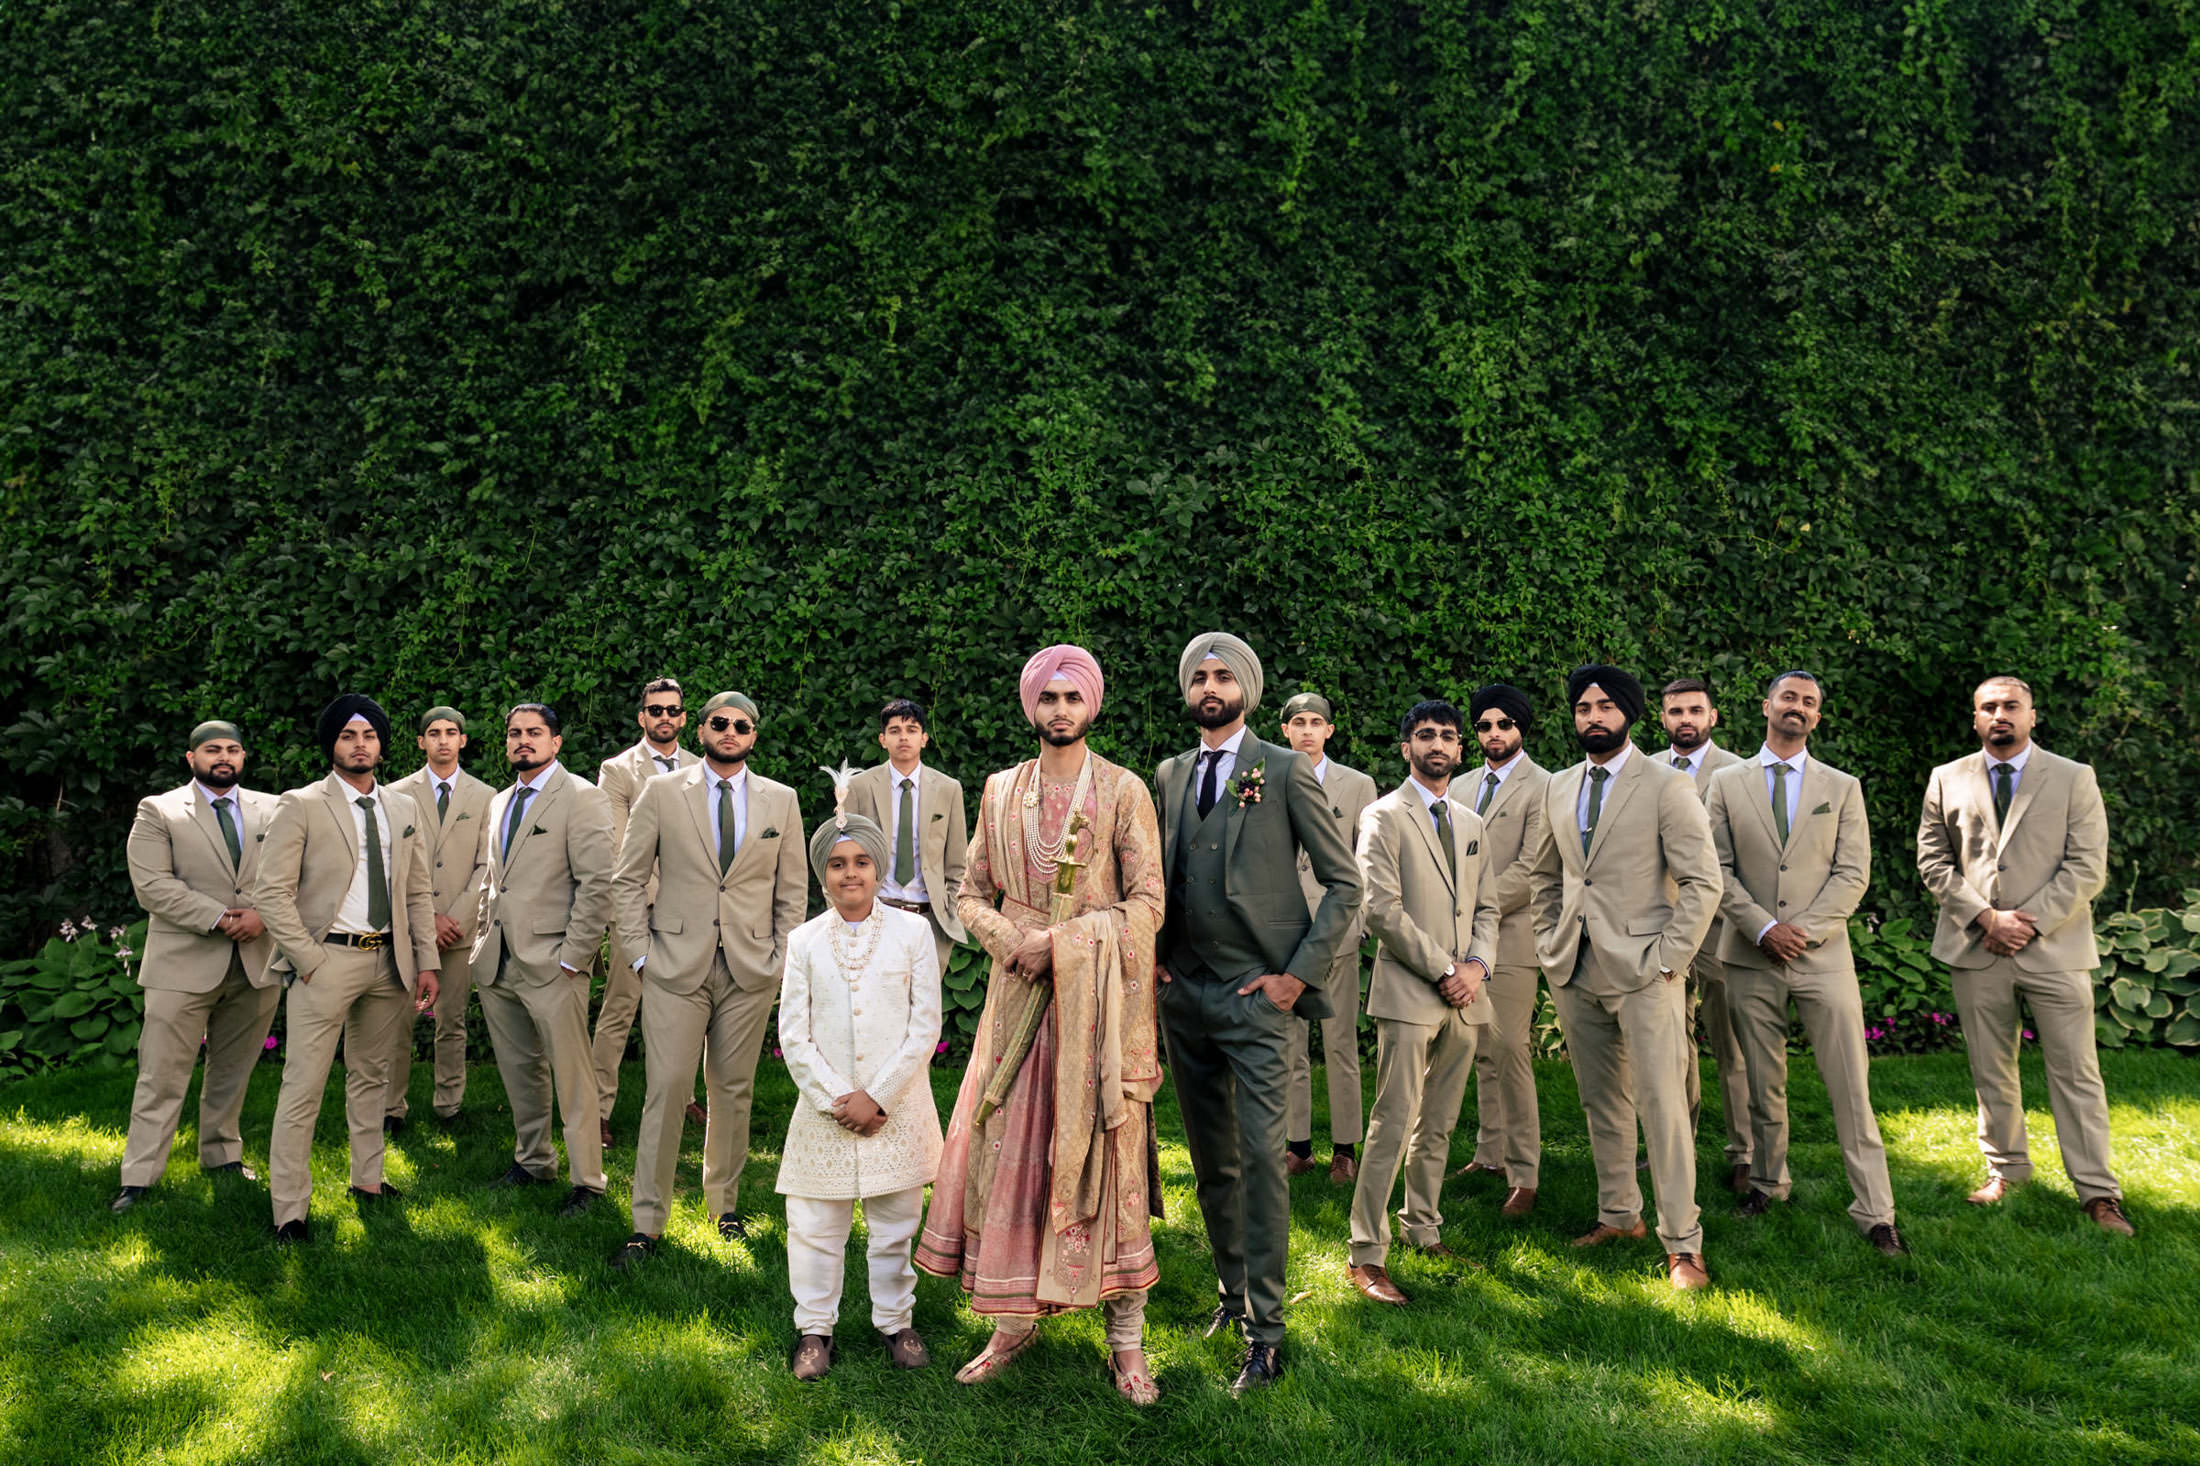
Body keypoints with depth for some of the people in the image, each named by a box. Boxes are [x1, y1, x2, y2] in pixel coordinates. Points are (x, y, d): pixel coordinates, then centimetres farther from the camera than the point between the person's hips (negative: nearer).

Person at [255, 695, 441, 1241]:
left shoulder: (403, 809, 12)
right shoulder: (300, 807, -4)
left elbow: (418, 893, 13)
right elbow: (272, 893, -8)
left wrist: (427, 961, 7)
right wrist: (309, 961, -13)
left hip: (388, 961, 5)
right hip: (327, 958, -5)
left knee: (371, 1076, 17)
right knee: (303, 1088, -4)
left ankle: (367, 1180, 29)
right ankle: (289, 1210, 3)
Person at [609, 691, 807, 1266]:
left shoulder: (781, 800, 8)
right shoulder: (661, 793, 3)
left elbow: (793, 889, 11)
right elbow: (629, 879, 5)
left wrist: (781, 958, 4)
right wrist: (640, 952, -2)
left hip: (751, 971, 2)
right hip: (676, 966, -2)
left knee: (733, 1091, 9)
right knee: (667, 1091, -4)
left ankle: (726, 1203, 24)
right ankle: (647, 1224, 5)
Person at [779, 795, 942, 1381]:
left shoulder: (912, 931, -1)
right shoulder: (804, 941, 3)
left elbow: (925, 1027, -4)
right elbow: (793, 1035, 1)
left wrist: (877, 1097, -9)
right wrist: (836, 1100, -9)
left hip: (897, 1108, -1)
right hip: (824, 1109, 1)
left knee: (895, 1224, 9)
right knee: (815, 1225, 5)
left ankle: (896, 1321, 27)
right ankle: (814, 1327, 23)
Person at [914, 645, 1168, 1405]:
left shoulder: (1124, 791, -1)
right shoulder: (1001, 792, 10)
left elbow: (1147, 902, -7)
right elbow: (971, 896, 12)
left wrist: (1061, 944, -16)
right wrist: (1014, 942, -8)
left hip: (1096, 1002, -3)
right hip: (1018, 997, 3)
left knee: (1108, 1163, 0)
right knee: (1007, 1154, 5)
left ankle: (1127, 1343, 10)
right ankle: (1013, 1323, 20)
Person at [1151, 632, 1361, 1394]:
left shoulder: (1285, 772, -5)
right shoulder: (1169, 774, 11)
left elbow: (1345, 882, -4)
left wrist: (1300, 973, -9)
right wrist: (1151, 952, 7)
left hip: (1256, 994, -5)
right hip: (1184, 990, 5)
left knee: (1261, 1155, -7)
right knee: (1209, 1157, 14)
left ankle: (1266, 1331, 1)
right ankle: (1232, 1289, 30)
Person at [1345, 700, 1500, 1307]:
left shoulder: (1471, 824, 18)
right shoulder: (1384, 817, -3)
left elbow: (1487, 908, 17)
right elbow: (1383, 909, -12)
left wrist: (1478, 965, -2)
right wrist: (1443, 969, -12)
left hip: (1464, 996, 6)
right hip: (1408, 994, -6)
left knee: (1439, 1125, 12)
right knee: (1394, 1124, -8)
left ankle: (1423, 1228, 26)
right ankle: (1367, 1255, -4)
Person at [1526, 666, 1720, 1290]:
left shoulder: (1666, 785, -6)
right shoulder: (1558, 788, 11)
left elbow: (1702, 881, -8)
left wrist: (1667, 958, -13)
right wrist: (1551, 942, 11)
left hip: (1643, 972, -5)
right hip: (1574, 973, 6)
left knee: (1662, 1105, -5)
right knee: (1602, 1103, 14)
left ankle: (1682, 1244, 3)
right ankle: (1618, 1214, 28)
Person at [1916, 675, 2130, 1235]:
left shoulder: (2075, 779, 3)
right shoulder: (1948, 780, 8)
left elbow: (2088, 867, -4)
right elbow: (1932, 861, 5)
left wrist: (2028, 921, -13)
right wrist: (1986, 917, -8)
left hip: (2054, 946, -2)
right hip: (1976, 950, 2)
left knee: (2076, 1071, -2)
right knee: (1990, 1071, 11)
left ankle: (2098, 1193, 6)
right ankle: (2006, 1169, 25)